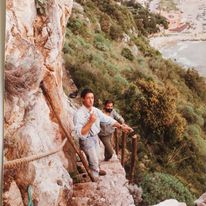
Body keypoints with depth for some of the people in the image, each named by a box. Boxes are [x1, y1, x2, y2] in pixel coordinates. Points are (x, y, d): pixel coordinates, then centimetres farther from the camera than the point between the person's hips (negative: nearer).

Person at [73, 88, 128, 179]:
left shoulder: (95, 110, -8)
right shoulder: (79, 114, -29)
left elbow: (108, 119, 1)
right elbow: (80, 134, -34)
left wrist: (121, 126, -7)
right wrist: (90, 122, -41)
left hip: (95, 137, 7)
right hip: (86, 140, -7)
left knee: (96, 157, 29)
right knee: (94, 160, 4)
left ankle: (96, 170, 55)